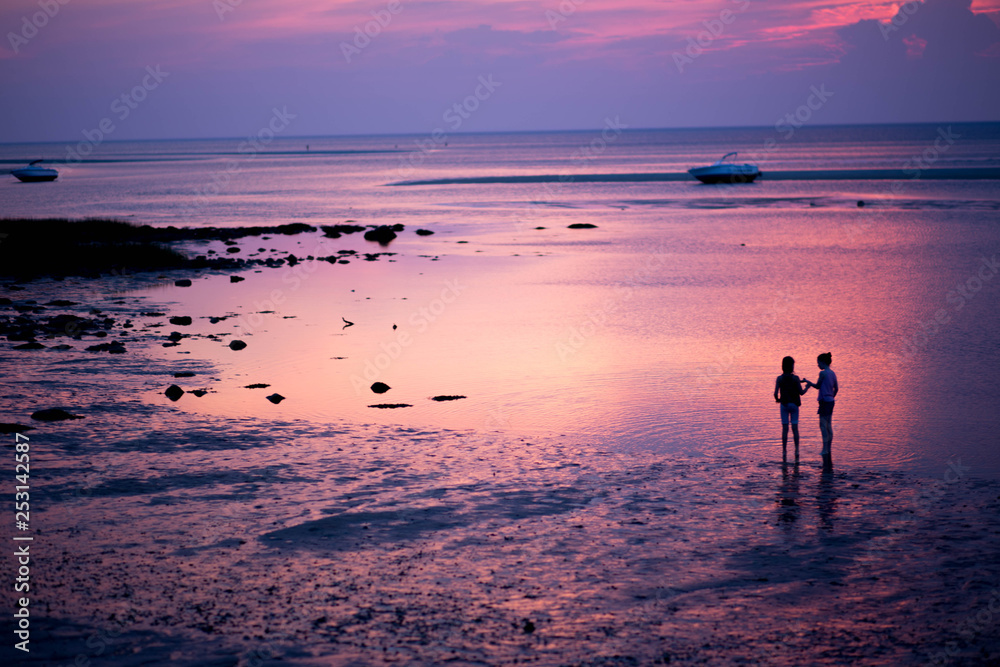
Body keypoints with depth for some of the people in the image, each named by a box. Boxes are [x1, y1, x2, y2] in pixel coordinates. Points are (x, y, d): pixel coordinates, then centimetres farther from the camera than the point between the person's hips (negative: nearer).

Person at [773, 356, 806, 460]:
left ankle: (784, 452, 3)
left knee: (785, 429, 3)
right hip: (794, 404, 0)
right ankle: (797, 450, 4)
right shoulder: (795, 378, -8)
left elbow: (776, 393, -9)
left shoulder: (779, 379, -6)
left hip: (784, 404, 0)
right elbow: (801, 392, -5)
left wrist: (777, 399, 12)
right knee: (795, 428, 6)